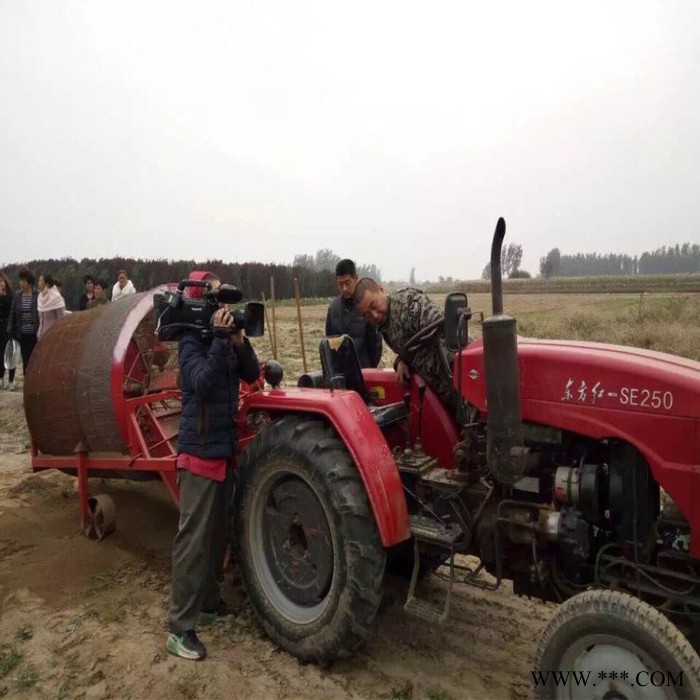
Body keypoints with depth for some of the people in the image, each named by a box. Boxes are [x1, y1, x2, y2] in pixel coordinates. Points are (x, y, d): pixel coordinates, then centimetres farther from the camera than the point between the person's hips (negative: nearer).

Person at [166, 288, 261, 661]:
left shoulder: (224, 341, 8)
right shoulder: (191, 342, -12)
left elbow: (251, 374, 0)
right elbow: (203, 383, -26)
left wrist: (240, 342, -14)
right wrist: (220, 340, -27)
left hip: (225, 448, 8)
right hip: (199, 451, -8)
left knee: (218, 533, 18)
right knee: (193, 539, -4)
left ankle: (208, 602, 34)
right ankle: (180, 628, 7)